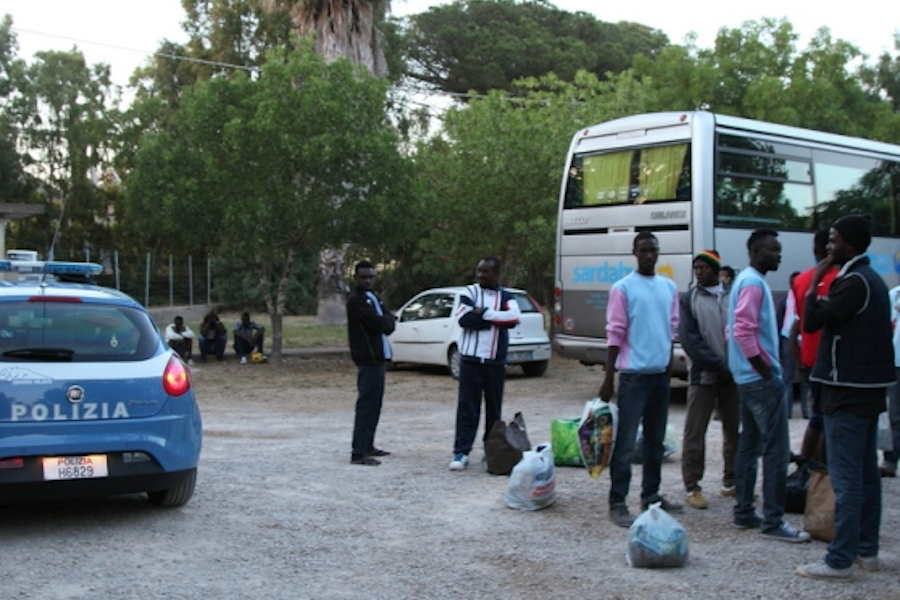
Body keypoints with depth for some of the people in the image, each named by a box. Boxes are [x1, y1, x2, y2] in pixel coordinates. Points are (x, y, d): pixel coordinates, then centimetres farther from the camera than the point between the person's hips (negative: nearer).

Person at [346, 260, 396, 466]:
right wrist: (387, 319, 0)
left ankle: (367, 445, 23)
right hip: (368, 358, -10)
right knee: (367, 404, -11)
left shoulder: (372, 298, 18)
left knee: (374, 404, 14)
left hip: (377, 357, 10)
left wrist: (385, 321, -10)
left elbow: (388, 325, 11)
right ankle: (358, 453, -11)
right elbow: (378, 324, -20)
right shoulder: (356, 300, -11)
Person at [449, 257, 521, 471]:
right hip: (470, 359, -2)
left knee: (494, 408, 9)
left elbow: (513, 318, -12)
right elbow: (464, 319, -12)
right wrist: (496, 319, -9)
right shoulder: (469, 293, 5)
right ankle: (461, 452, -3)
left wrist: (484, 313, -14)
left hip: (496, 361, 2)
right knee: (467, 407, -4)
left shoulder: (506, 297, 9)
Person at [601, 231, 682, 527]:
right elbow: (615, 334, -8)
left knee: (656, 440, 14)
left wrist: (670, 368, 14)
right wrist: (608, 379, -9)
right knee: (625, 443, -5)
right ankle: (617, 503, -2)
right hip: (633, 375, -6)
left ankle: (651, 495, 25)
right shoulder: (623, 288, -6)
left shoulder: (669, 287, 10)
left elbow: (672, 329, 16)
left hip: (661, 374, 6)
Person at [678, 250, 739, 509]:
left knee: (735, 430, 11)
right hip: (703, 375, -3)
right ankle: (692, 488, 4)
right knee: (695, 432, -3)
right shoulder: (689, 299, 3)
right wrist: (718, 364, -13)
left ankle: (731, 483, 24)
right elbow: (689, 339, -6)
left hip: (734, 374, 3)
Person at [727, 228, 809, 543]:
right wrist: (767, 372, -17)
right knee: (776, 449, -8)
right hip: (761, 379, -11)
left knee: (749, 444, 12)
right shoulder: (753, 283, -15)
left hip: (749, 378, 11)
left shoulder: (748, 280, 16)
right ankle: (773, 521, -6)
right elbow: (744, 333, -24)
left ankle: (744, 513, 18)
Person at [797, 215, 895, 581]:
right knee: (867, 473, 14)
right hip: (869, 388, 10)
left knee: (846, 478, -8)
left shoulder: (853, 282, -17)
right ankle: (866, 550, 21)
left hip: (848, 392, -10)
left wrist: (814, 281, -10)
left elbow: (812, 322, -20)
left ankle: (840, 561, -5)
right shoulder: (873, 280, 15)